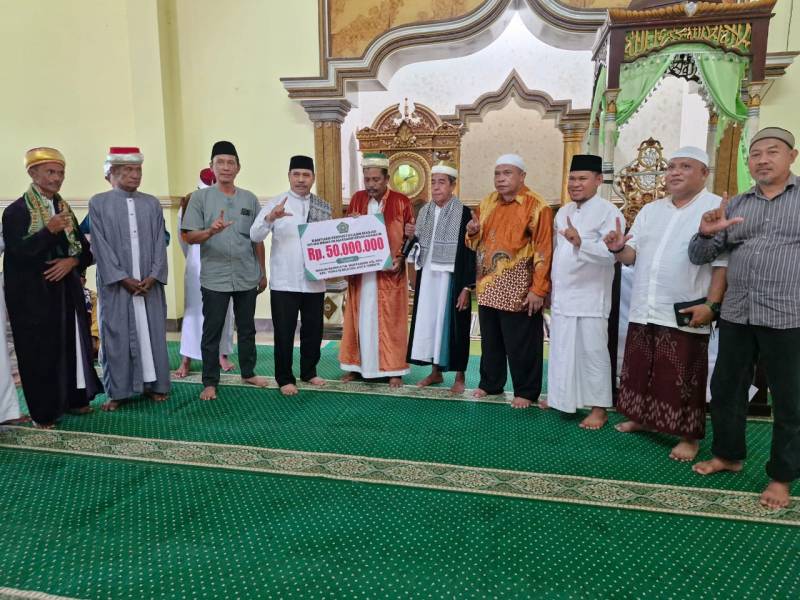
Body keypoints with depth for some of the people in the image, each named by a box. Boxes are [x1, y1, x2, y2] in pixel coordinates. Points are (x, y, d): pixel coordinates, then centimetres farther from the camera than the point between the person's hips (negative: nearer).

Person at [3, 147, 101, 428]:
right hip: (33, 295, -5)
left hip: (67, 291, 5)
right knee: (40, 351, 1)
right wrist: (49, 230, -28)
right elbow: (18, 252, -18)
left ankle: (74, 398, 24)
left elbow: (85, 249, 10)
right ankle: (44, 410, 13)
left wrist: (71, 262, -10)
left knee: (73, 345, 10)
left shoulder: (64, 208, 11)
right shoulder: (16, 210, -6)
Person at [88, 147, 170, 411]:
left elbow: (160, 243, 5)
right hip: (115, 284, -2)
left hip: (150, 284, 2)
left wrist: (153, 275, -7)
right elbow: (100, 246, -5)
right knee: (116, 336, 3)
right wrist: (123, 278, -12)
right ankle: (117, 391, 12)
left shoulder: (152, 203, 9)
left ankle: (153, 384, 17)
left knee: (152, 333, 6)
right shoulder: (98, 203, 1)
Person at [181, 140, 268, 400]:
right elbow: (189, 236, -4)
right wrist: (210, 231, -25)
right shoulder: (200, 197, 0)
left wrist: (263, 272, 12)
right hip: (214, 278, -3)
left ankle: (248, 373, 29)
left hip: (247, 277, 3)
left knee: (247, 329, 13)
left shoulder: (250, 199, 8)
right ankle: (210, 382, 14)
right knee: (212, 331, 3)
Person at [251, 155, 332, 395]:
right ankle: (285, 378, 19)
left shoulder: (323, 207, 9)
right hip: (284, 282, -3)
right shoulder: (276, 203, -2)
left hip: (315, 281, 3)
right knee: (284, 333, 4)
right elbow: (255, 235, -12)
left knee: (313, 330, 13)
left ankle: (309, 372, 32)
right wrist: (270, 218, -31)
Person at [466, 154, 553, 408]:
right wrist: (473, 232, -5)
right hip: (488, 286, 6)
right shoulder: (487, 203, 10)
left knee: (520, 344, 3)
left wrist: (538, 290, -18)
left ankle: (525, 391, 17)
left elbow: (543, 251, -14)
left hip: (518, 289, -6)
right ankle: (490, 383, 31)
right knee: (490, 340, 16)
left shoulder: (536, 206, -10)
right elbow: (476, 242, 19)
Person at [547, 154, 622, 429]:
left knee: (592, 352, 2)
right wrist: (550, 287, 17)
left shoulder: (608, 212, -10)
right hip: (561, 295, 7)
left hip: (589, 297, -6)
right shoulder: (563, 212, 12)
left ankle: (599, 407, 13)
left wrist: (580, 242, -38)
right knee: (561, 349, 14)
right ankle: (561, 397, 29)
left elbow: (611, 253, -23)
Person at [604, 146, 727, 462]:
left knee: (683, 378, 2)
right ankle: (642, 418, 33)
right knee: (641, 369, 15)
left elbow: (723, 263, -10)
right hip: (643, 310, 6)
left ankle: (689, 436, 15)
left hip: (685, 314, -6)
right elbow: (632, 255, 12)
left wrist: (711, 305, -17)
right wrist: (619, 248, -10)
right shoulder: (650, 210, 13)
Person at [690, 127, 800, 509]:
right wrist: (706, 233, -12)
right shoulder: (734, 205, 10)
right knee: (726, 389, 12)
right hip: (736, 315, 4)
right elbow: (700, 256, 8)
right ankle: (728, 454, 32)